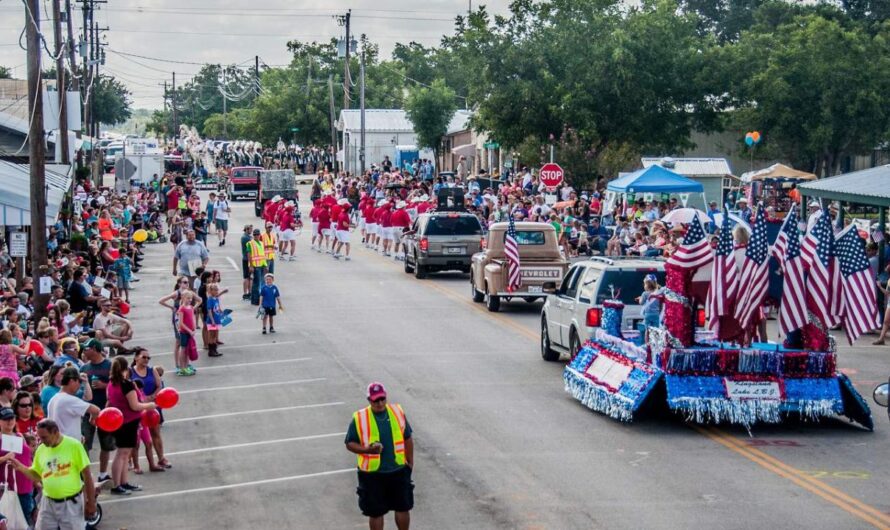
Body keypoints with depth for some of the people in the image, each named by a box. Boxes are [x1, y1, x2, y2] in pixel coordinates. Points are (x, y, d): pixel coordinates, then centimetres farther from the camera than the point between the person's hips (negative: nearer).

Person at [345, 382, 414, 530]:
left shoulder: (397, 412, 0)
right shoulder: (359, 418, -10)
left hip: (398, 470, 3)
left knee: (403, 507, 12)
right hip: (372, 474, -3)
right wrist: (367, 449, -22)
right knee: (375, 512, 8)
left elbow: (407, 438, 10)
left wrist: (410, 461, 7)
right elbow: (350, 444, -5)